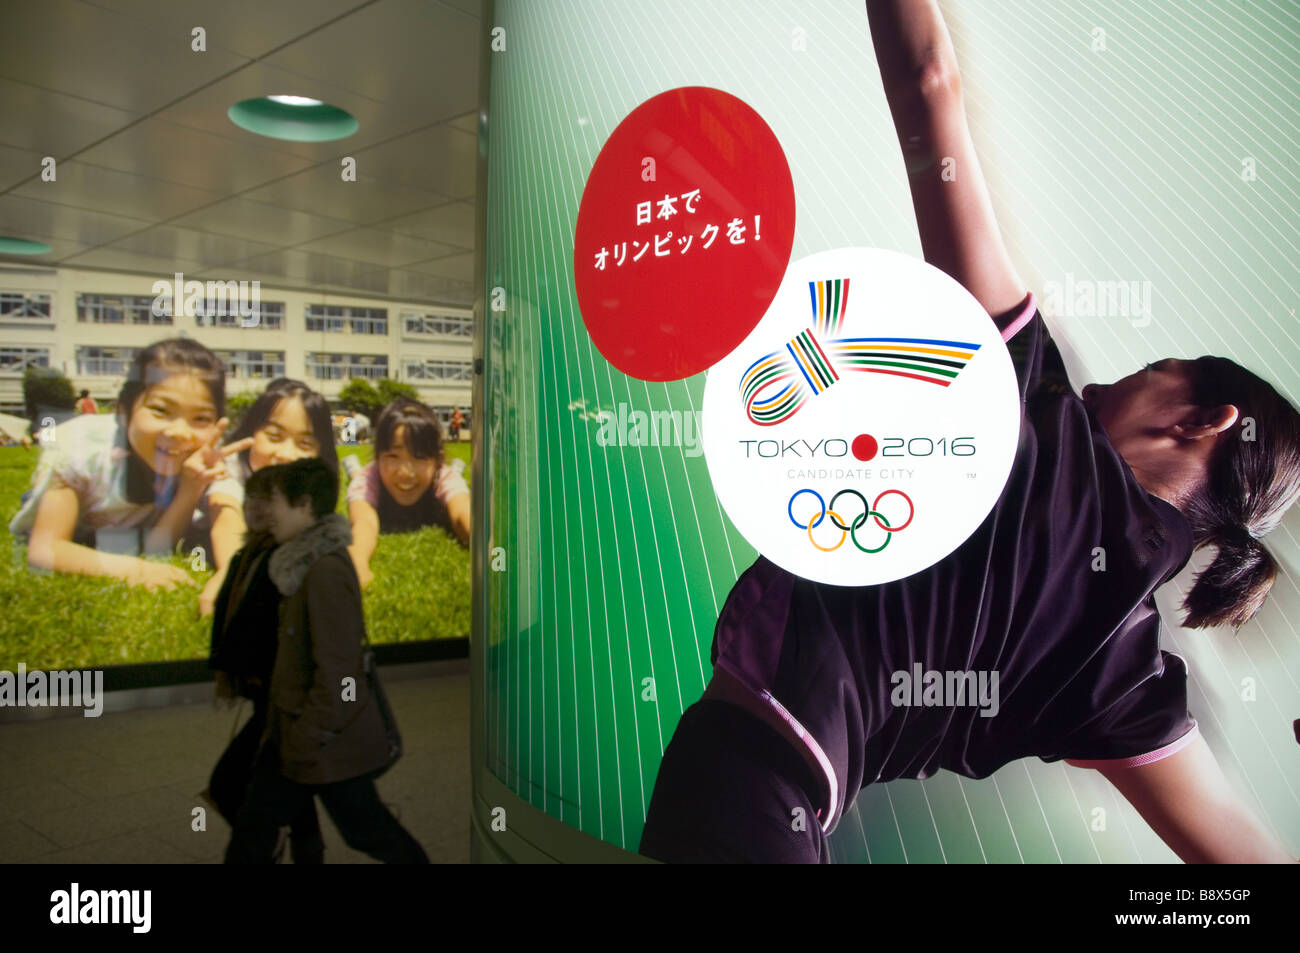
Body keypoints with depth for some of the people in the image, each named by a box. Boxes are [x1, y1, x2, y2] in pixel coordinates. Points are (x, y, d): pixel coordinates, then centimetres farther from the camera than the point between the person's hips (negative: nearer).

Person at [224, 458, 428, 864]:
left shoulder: (327, 572, -24)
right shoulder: (304, 563, 7)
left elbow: (335, 670, -25)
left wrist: (307, 739, -18)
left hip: (331, 740, -9)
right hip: (293, 727, 9)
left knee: (366, 828, 8)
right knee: (255, 822, 16)